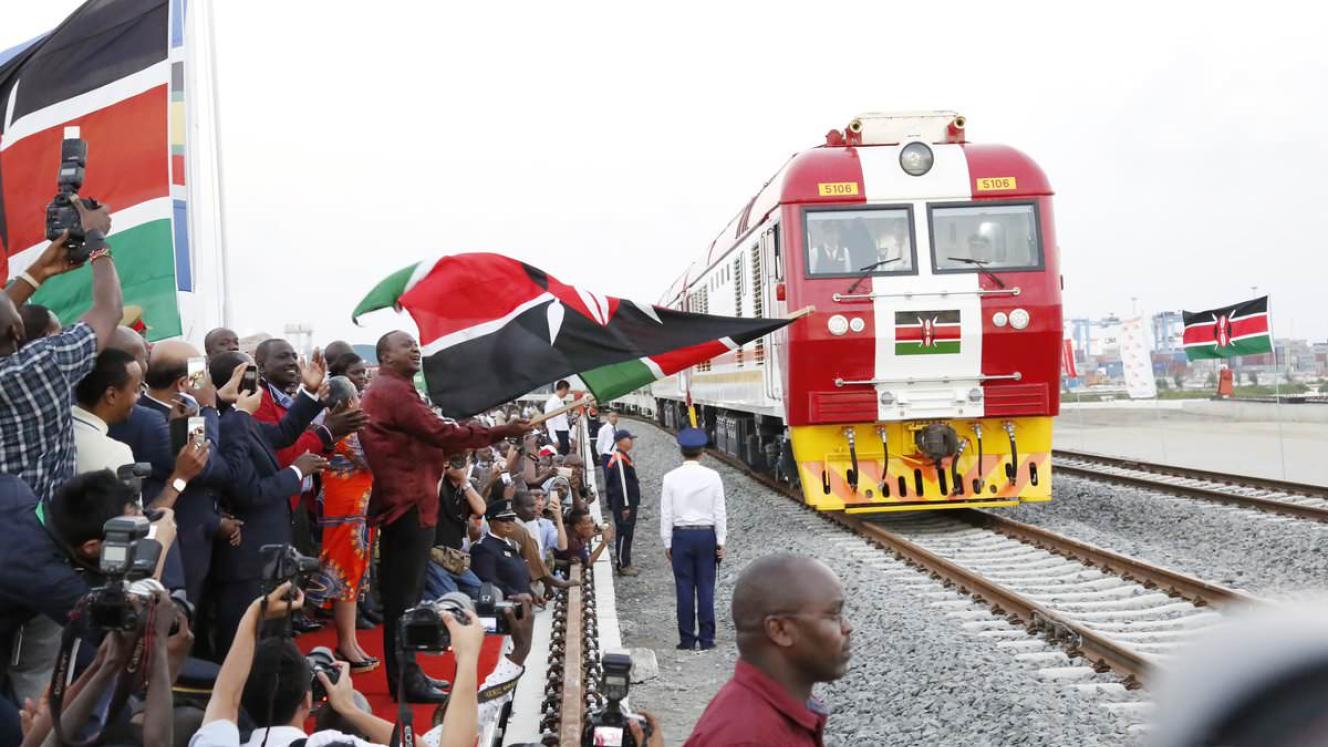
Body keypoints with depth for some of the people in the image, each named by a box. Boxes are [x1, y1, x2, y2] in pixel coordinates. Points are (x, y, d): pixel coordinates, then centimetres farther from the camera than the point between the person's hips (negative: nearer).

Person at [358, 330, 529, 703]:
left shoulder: (387, 391, 22)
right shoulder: (393, 391, -13)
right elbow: (439, 433, -20)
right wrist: (502, 432, -17)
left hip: (403, 502, 11)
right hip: (409, 504, -11)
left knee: (402, 592, 14)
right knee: (405, 594, -7)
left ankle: (404, 674, 21)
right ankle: (405, 680, -2)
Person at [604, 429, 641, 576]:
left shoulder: (623, 457, 14)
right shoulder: (619, 459, -19)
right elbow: (622, 484, -23)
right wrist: (626, 506, -22)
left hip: (629, 503, 10)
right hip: (623, 504, -10)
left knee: (627, 533, 15)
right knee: (624, 533, -4)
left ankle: (625, 562, 23)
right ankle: (623, 565, 2)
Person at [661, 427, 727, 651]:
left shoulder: (671, 478, -6)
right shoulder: (712, 476, -5)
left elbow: (666, 513, -3)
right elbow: (719, 512, -2)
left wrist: (667, 544, 5)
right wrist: (720, 542, 5)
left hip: (681, 535, 0)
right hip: (707, 534, 0)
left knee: (684, 588, 5)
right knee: (706, 588, 5)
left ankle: (687, 639, 8)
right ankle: (706, 639, 7)